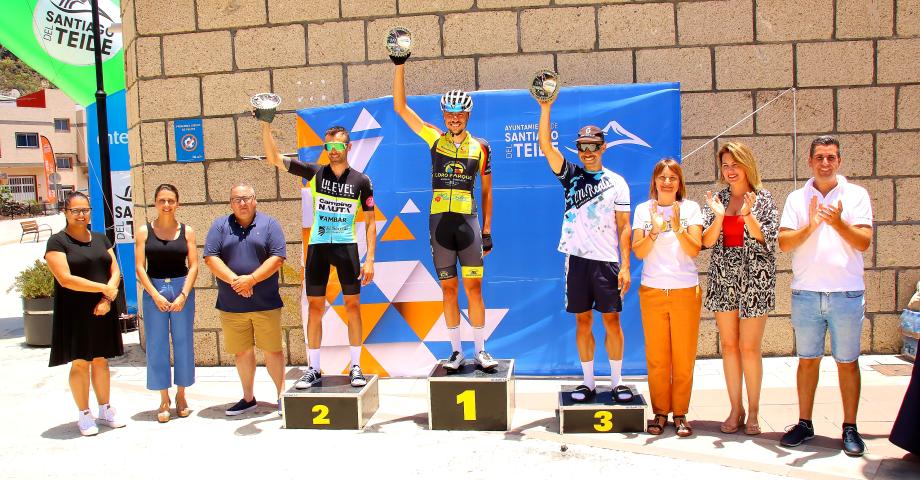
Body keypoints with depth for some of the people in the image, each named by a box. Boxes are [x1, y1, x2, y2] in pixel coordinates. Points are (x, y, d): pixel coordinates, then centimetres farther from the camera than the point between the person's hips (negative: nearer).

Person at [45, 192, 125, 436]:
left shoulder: (100, 239, 12)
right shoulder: (57, 242, -5)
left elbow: (115, 271, 7)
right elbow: (65, 279, -15)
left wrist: (107, 299, -9)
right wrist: (103, 288, -14)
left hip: (102, 311, 5)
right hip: (74, 312, -4)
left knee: (101, 360, 11)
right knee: (80, 363, 2)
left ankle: (105, 410, 21)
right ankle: (84, 415, 13)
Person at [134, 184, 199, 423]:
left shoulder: (186, 231, 3)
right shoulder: (144, 231, 2)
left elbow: (193, 266, -1)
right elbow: (140, 267, -2)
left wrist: (183, 295, -11)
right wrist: (156, 295, -11)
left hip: (182, 289, 0)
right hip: (154, 291, 0)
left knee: (183, 342, 5)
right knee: (157, 345, 3)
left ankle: (181, 395, 20)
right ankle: (164, 400, 14)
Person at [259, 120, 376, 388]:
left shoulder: (361, 181, 1)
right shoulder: (315, 173, 4)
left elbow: (370, 223, 3)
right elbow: (274, 159, 0)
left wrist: (369, 260, -4)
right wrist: (266, 126, -13)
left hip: (347, 246, -1)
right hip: (317, 246, 1)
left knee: (352, 305, 1)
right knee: (315, 307, 4)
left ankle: (356, 367, 11)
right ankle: (313, 369, 13)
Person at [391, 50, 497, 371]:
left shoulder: (480, 148, 6)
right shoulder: (435, 140, 7)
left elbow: (486, 192, 11)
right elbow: (400, 107, 3)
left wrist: (487, 231, 7)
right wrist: (400, 65, -3)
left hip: (468, 221, -1)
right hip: (439, 221, 1)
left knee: (473, 288, 0)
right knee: (448, 289, 6)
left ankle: (480, 350, 10)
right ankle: (456, 351, 16)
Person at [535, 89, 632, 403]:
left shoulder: (617, 183, 4)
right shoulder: (570, 175, 7)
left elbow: (624, 227, 1)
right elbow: (545, 145, -5)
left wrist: (625, 265, -6)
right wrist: (545, 108, -15)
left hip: (608, 261, -1)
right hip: (577, 259, 1)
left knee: (612, 320, 2)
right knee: (582, 320, 7)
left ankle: (617, 382, 14)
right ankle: (588, 382, 17)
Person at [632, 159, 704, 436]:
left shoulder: (690, 208, 2)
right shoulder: (643, 210, 5)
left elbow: (694, 250, -8)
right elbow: (638, 252, -4)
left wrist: (677, 227, -23)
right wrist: (655, 230, -20)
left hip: (686, 291, -1)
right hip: (652, 291, 1)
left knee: (684, 358, 2)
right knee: (656, 358, 4)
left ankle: (680, 414, 15)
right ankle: (660, 412, 16)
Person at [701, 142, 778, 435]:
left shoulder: (763, 198, 0)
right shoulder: (717, 199, 8)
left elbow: (768, 241, -8)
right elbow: (706, 241, 0)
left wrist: (748, 216, -22)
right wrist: (719, 216, -17)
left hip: (754, 279, -3)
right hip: (723, 279, 3)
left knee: (749, 348, -1)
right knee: (728, 345, 7)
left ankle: (753, 411, 13)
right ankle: (735, 409, 18)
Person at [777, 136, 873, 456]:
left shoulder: (856, 195, 4)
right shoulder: (797, 198, 8)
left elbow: (864, 242, -5)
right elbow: (784, 243, -1)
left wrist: (839, 224, -22)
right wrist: (810, 226, -17)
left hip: (847, 294, -1)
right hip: (805, 293, 1)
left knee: (848, 362, 6)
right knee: (807, 359, 9)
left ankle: (850, 428, 16)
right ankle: (805, 424, 19)